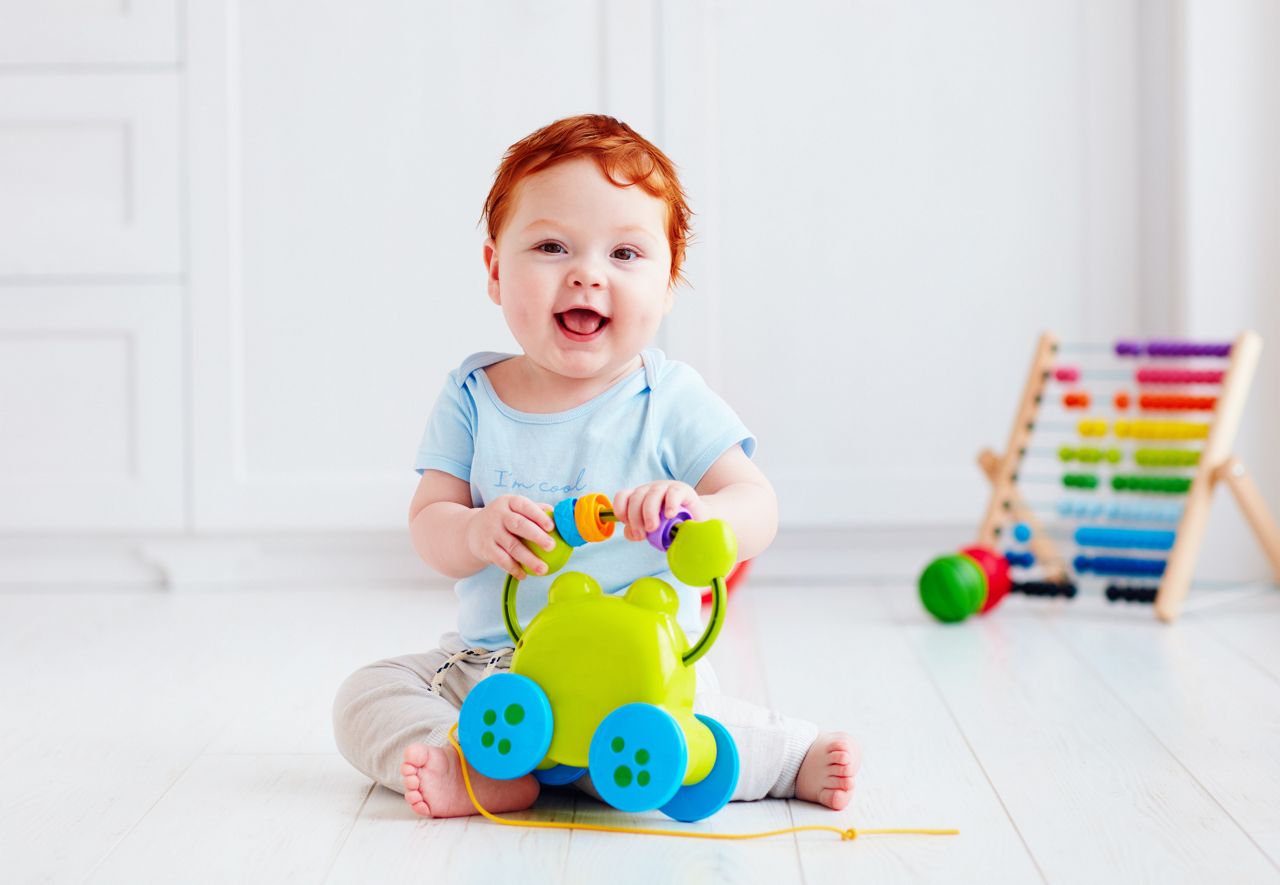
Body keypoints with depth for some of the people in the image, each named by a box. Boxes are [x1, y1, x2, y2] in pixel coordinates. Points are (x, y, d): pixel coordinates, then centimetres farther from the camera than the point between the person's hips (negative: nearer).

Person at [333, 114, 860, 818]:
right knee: (366, 694, -10)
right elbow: (428, 527, -3)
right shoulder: (471, 398, 1)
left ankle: (786, 754, -14)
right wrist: (478, 533, -28)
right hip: (488, 663, 4)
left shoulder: (670, 401, -7)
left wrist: (693, 511, -36)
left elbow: (757, 510, -12)